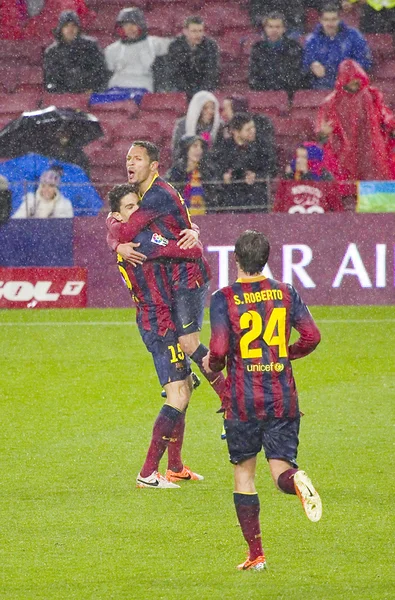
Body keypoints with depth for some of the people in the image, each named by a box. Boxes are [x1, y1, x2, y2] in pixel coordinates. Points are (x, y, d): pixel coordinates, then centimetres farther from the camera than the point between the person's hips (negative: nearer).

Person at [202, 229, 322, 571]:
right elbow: (312, 337, -1)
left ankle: (256, 555, 10)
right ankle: (297, 481, -35)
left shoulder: (223, 299, -6)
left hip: (243, 401, -2)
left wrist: (212, 366, 8)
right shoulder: (286, 293, 4)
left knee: (244, 472, 11)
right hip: (283, 398, 2)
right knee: (280, 468, 3)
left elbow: (219, 350, -15)